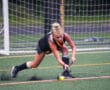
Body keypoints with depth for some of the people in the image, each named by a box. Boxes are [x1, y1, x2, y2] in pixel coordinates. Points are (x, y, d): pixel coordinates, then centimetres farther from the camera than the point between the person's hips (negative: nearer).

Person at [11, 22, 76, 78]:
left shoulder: (65, 35, -38)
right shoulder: (51, 40, -47)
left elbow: (73, 47, -26)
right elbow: (58, 58, -48)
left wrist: (73, 56, -44)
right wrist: (64, 64, -67)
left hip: (57, 45, 4)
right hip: (43, 45, -4)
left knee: (65, 49, -28)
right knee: (35, 65, 10)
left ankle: (66, 72, -19)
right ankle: (16, 68, 35)